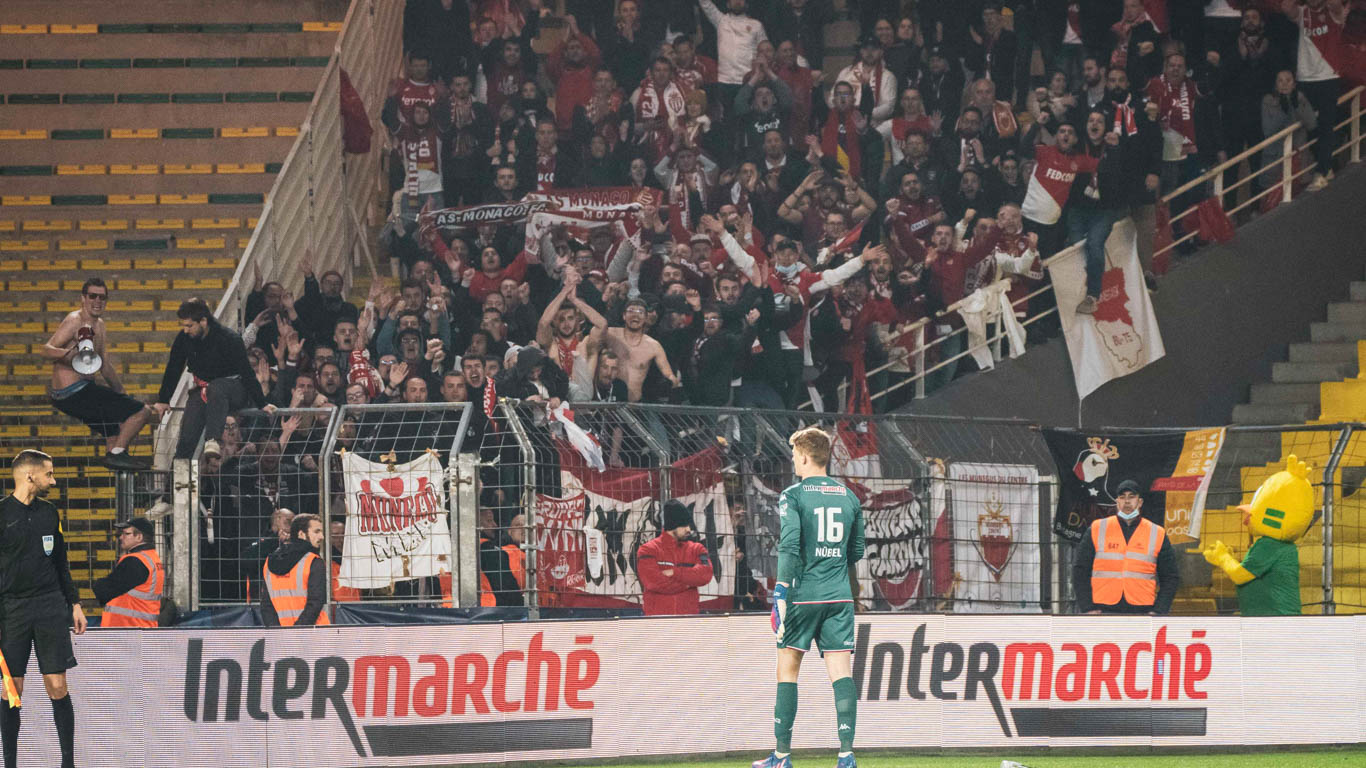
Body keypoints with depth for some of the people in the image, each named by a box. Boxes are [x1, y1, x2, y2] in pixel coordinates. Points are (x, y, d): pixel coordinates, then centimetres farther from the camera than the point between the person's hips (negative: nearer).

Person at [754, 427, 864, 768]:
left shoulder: (793, 496, -5)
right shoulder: (849, 497, 11)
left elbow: (789, 546, -16)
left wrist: (782, 591, -16)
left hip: (804, 595, -4)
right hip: (840, 596, 4)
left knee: (788, 670, 7)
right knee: (841, 671, -1)